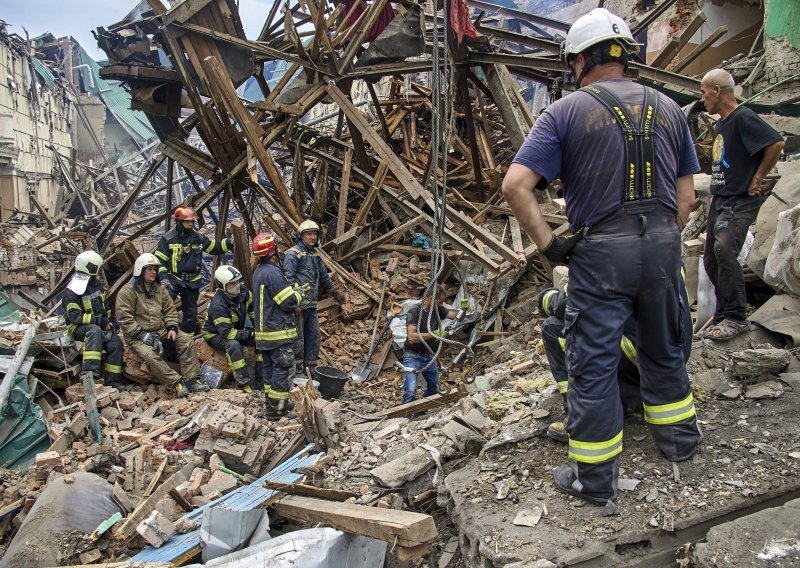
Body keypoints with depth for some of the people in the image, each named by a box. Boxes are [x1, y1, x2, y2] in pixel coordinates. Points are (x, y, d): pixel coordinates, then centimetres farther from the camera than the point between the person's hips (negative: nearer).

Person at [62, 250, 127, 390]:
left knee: (115, 342, -15)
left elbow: (104, 305, 24)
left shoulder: (96, 284, 12)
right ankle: (90, 372, -48)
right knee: (95, 331, -39)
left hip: (100, 325, 7)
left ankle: (112, 380, -9)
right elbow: (74, 316, -21)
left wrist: (110, 320, 8)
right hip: (78, 328, -7)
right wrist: (99, 320, -25)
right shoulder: (71, 292, -13)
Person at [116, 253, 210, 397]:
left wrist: (172, 328, -2)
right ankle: (177, 383, -32)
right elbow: (125, 318, -16)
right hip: (138, 335, -6)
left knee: (187, 341, -12)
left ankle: (192, 380, -15)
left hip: (161, 330, 6)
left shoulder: (159, 288, 12)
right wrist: (142, 334, -22)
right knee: (151, 355, -34)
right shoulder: (127, 292, -9)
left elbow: (170, 310, 14)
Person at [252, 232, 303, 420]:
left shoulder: (258, 271, 11)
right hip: (279, 332, -10)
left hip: (263, 330, 10)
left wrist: (293, 306, 8)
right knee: (283, 369, -3)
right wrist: (298, 293, 1)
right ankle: (276, 409, 1)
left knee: (270, 367, 16)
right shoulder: (273, 272, -21)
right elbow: (289, 301, -20)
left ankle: (272, 403, 25)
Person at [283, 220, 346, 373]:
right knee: (298, 339, -5)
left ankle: (311, 368, 23)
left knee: (314, 336, 12)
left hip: (312, 305, 8)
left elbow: (324, 276, 30)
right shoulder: (293, 254, -9)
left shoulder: (315, 254, 17)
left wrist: (336, 292, 35)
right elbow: (289, 278, -17)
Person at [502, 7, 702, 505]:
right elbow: (687, 196, 10)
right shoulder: (668, 109, 10)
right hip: (664, 246, 5)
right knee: (664, 349, 24)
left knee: (594, 363, 5)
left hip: (600, 254, -5)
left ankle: (595, 477, 15)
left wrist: (548, 244, -7)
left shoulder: (566, 113, -3)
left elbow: (516, 185, -14)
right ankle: (679, 438, 42)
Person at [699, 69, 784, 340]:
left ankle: (736, 317, -22)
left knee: (724, 248, -27)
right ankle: (723, 316, 22)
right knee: (711, 260, 9)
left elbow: (776, 144, -20)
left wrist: (757, 180, -14)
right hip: (720, 201, 10)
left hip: (740, 201, -10)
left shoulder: (743, 118, -11)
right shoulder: (720, 124, 17)